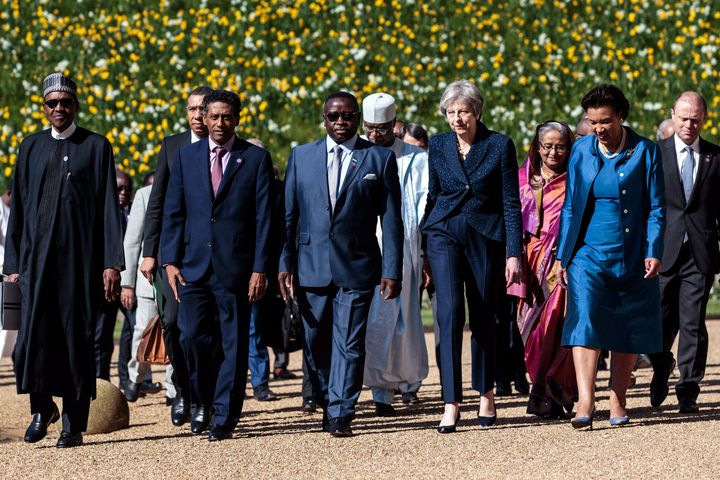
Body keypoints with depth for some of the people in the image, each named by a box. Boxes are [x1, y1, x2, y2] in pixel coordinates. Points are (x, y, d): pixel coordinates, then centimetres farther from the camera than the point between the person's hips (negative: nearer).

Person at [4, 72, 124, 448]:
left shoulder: (96, 147, 4)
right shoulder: (31, 148, 12)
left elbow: (109, 208, 0)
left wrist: (112, 263, -7)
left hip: (80, 256, -2)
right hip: (37, 255, 2)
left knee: (77, 336, 1)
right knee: (34, 332, -11)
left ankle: (74, 424, 9)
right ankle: (42, 407, 10)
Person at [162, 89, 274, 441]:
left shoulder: (256, 159, 2)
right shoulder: (187, 156, 10)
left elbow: (264, 217, 0)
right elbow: (173, 212, 10)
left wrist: (260, 269, -7)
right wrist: (170, 261, 0)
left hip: (235, 266, -2)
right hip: (194, 264, 2)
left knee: (233, 343, 0)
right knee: (192, 336, -7)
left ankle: (223, 418, 7)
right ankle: (201, 401, 17)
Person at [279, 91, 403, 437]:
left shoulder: (380, 158, 4)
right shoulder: (301, 156, 9)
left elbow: (391, 219, 2)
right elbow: (288, 214, 8)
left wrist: (391, 270, -5)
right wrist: (284, 263, 0)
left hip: (356, 266, -2)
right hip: (311, 264, 2)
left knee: (349, 343, -5)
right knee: (316, 343, 8)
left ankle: (341, 415, -4)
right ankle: (326, 405, 25)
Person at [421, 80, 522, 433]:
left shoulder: (500, 146, -3)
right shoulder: (438, 146, 4)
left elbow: (510, 203, -3)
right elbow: (432, 196, 11)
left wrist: (514, 254, -8)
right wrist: (425, 251, 9)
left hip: (485, 238, -1)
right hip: (444, 234, 1)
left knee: (483, 317, 6)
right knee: (449, 313, -14)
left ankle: (486, 395, 25)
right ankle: (451, 403, -16)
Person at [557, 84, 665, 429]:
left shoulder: (644, 152, -1)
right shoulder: (581, 151, 5)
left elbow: (655, 208, 1)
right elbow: (570, 206, 10)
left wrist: (653, 252, -10)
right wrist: (562, 255, 6)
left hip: (631, 256, 0)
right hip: (589, 254, 0)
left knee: (626, 332, 4)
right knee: (585, 321, -17)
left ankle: (617, 405, 15)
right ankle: (585, 404, -25)